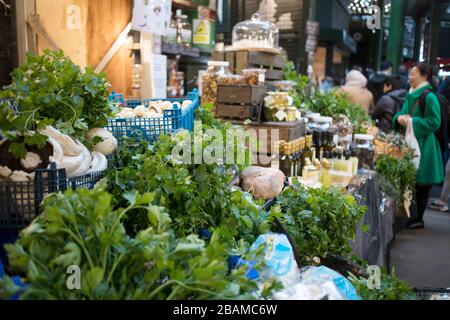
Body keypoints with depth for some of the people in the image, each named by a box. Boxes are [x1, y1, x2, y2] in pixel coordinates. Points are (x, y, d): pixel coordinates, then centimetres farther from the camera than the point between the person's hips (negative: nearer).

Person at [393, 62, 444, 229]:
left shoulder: (429, 97, -12)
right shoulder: (410, 96, 14)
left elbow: (434, 122, -16)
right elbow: (399, 115, 15)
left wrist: (412, 121, -18)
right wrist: (400, 118, -7)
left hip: (423, 146, -8)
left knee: (421, 185, 0)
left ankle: (418, 219, 10)